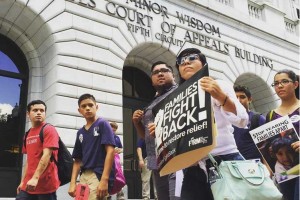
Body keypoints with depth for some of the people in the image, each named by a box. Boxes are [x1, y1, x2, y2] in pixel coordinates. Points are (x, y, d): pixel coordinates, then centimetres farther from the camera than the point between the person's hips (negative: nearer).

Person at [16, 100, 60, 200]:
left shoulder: (49, 129, -7)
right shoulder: (28, 134, 13)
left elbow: (46, 155, -17)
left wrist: (35, 178, -24)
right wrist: (23, 181, 16)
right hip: (28, 185, 6)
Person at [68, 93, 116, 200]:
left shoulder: (103, 124, -1)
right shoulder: (80, 132, 17)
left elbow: (110, 151, -11)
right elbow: (78, 160, 18)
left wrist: (104, 180, -19)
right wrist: (72, 183, 6)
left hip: (99, 176, -6)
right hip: (84, 177, 7)